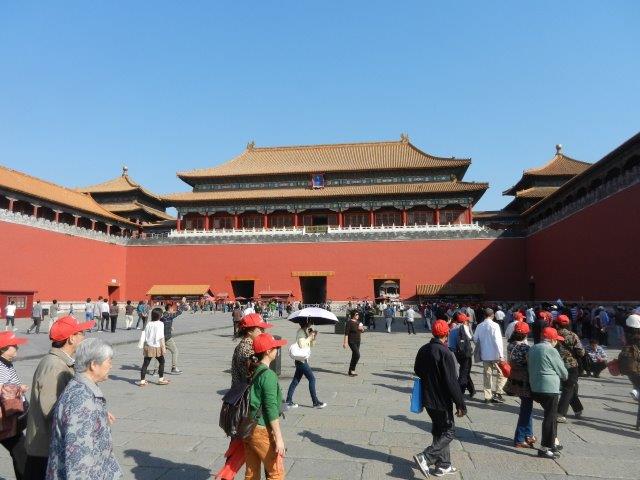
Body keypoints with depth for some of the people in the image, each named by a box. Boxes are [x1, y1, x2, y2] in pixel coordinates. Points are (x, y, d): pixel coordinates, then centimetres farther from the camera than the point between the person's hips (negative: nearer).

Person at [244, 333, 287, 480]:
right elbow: (271, 408, -20)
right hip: (262, 430, -8)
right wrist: (279, 438, -17)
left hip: (248, 428, 8)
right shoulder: (268, 375, -19)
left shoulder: (251, 371, 5)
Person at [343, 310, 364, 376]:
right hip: (352, 341, -8)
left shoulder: (358, 322, 8)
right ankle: (352, 370, 0)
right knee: (357, 355, -14)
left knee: (354, 356, 11)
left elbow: (362, 331, 18)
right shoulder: (349, 322, -13)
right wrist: (345, 342, -18)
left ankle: (350, 371, 21)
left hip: (358, 341, 8)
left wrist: (362, 328, -6)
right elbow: (346, 333, -15)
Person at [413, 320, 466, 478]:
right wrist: (460, 404, -15)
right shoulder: (445, 353, -23)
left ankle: (443, 465, 28)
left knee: (439, 431, 20)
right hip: (441, 400, -8)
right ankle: (425, 458, -4)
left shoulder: (423, 350, 1)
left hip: (428, 399, 8)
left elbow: (417, 370, 14)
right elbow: (452, 382, -22)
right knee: (449, 432, 7)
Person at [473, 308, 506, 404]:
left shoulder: (479, 326, 2)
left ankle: (488, 396, 15)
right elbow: (497, 341, -18)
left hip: (485, 355, 5)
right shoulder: (494, 325, -13)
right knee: (502, 373, 9)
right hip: (495, 355, -5)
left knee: (487, 375, 11)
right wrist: (501, 355, -15)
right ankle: (497, 393, 1)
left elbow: (475, 339, 8)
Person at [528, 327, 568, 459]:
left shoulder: (532, 349, 10)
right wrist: (566, 376, 17)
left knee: (551, 415, 21)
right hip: (549, 389, -8)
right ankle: (544, 448, 4)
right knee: (550, 417, 0)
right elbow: (562, 371, -4)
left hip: (535, 388, 8)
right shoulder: (551, 351, -13)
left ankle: (552, 443, 29)